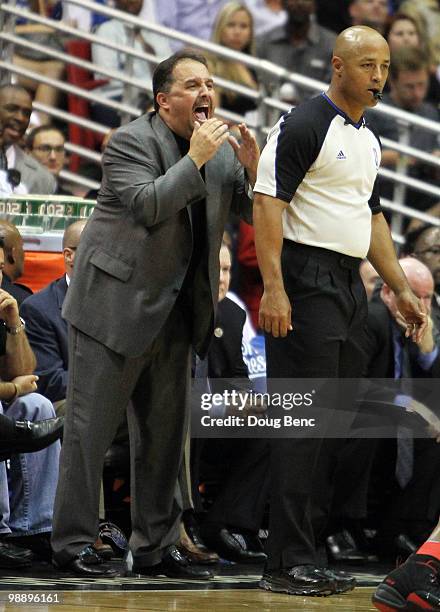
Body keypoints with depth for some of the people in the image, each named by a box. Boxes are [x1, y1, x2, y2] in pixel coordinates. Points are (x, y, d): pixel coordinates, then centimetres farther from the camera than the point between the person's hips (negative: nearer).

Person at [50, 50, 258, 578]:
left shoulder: (220, 150, 9)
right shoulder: (131, 141, -12)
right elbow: (149, 206, -25)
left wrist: (254, 168, -8)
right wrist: (195, 160, -25)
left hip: (174, 311, 7)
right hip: (116, 303, -7)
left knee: (164, 430, 9)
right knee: (91, 424, -2)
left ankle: (155, 547, 16)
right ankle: (72, 542, 4)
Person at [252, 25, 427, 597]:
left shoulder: (368, 140, 17)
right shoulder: (304, 125, -10)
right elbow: (268, 204, -16)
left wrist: (401, 288, 23)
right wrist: (273, 289, -23)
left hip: (351, 286, 9)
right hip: (306, 283, -9)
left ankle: (307, 553, 13)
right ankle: (288, 564, -9)